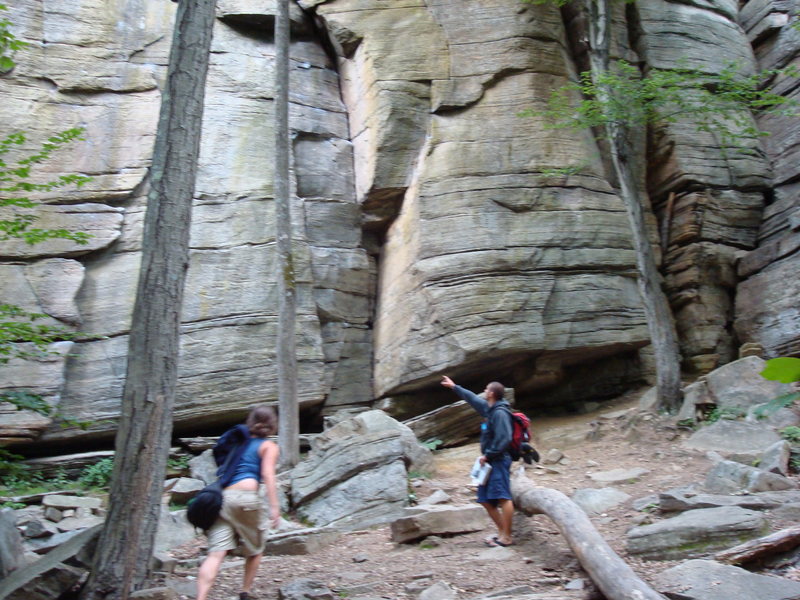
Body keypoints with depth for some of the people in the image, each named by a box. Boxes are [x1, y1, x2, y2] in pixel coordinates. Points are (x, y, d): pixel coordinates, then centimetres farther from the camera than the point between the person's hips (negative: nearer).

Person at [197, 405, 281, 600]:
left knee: (216, 554, -6)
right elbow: (268, 475, -7)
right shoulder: (269, 446, 8)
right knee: (255, 551, 18)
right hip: (246, 497, -4)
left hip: (221, 498, 4)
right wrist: (274, 507, -12)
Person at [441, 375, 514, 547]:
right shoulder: (489, 409, 15)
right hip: (490, 462, 11)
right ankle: (502, 531, 16)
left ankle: (506, 537, -14)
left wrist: (488, 455, -16)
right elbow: (472, 399, 31)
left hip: (498, 461, -11)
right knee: (485, 499, 11)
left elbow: (503, 439, -22)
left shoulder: (500, 413, -13)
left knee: (502, 497, -14)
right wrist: (454, 387, 39)